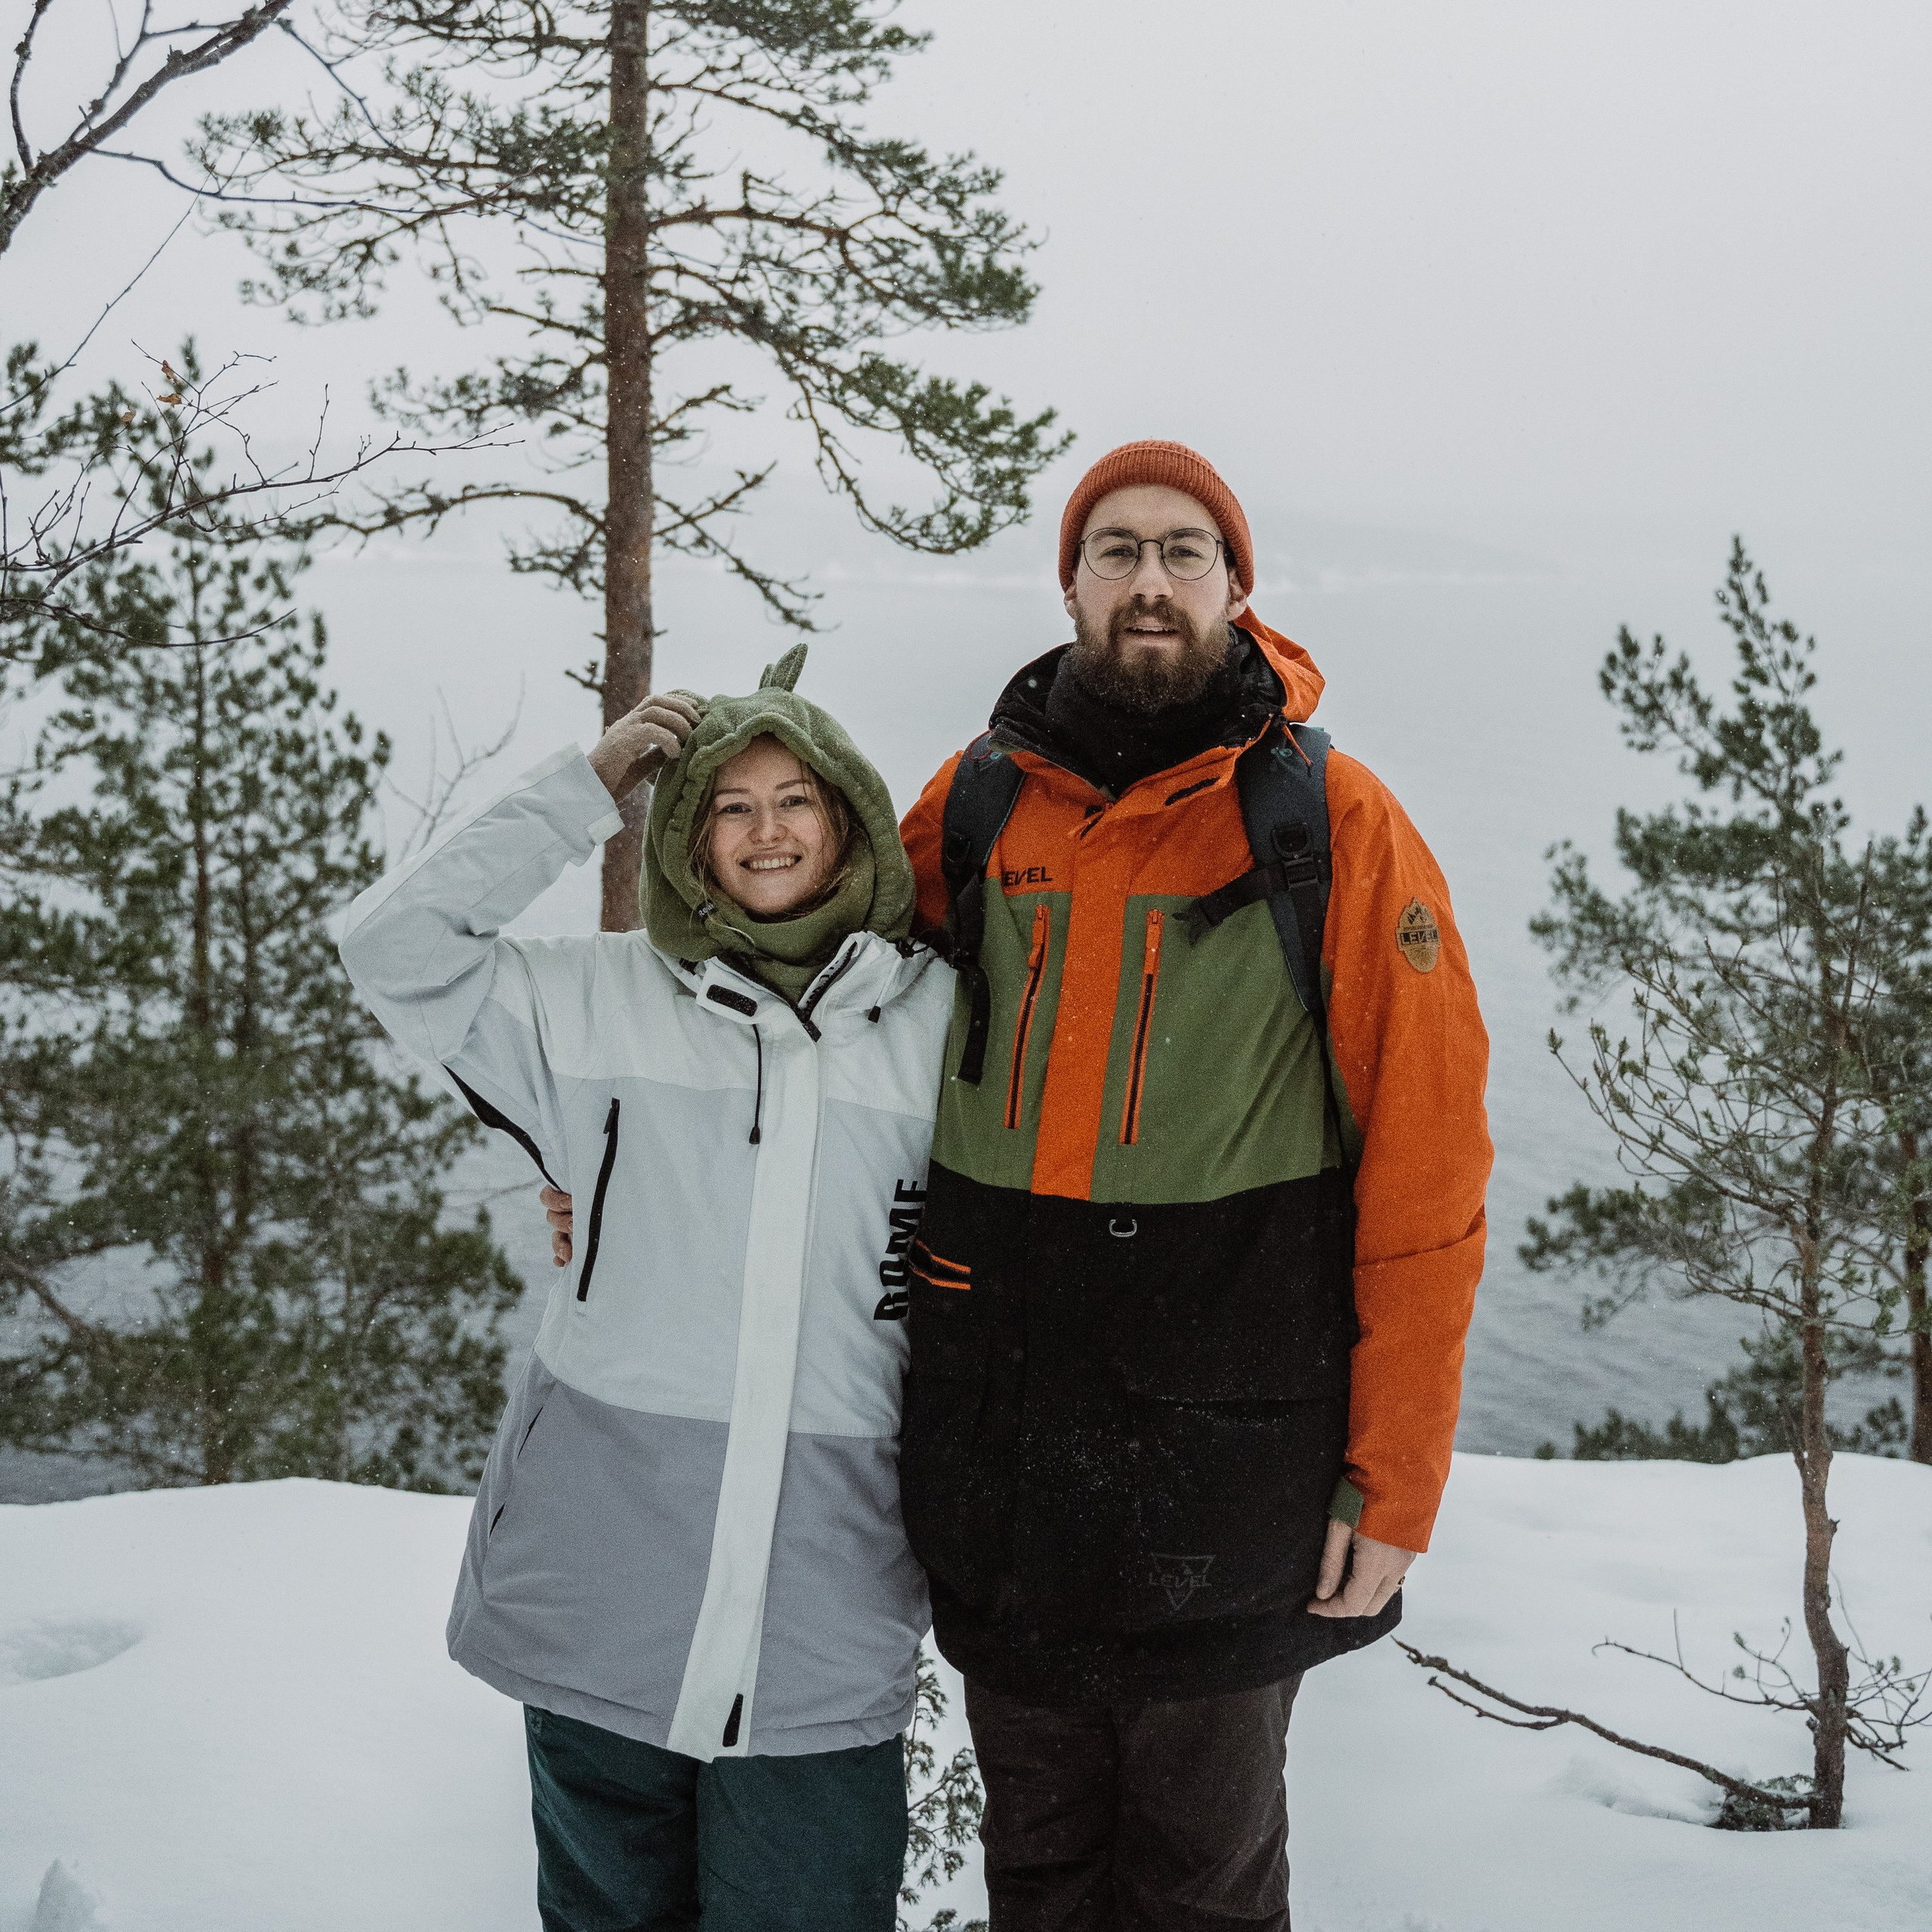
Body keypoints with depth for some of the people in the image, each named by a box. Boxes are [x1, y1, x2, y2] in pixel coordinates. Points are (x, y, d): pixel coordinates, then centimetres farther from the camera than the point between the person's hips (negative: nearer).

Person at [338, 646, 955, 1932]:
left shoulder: (937, 1018, 5)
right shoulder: (600, 998, 3)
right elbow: (394, 949, -5)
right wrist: (584, 793, -3)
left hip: (825, 1595, 0)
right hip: (604, 1571, 1)